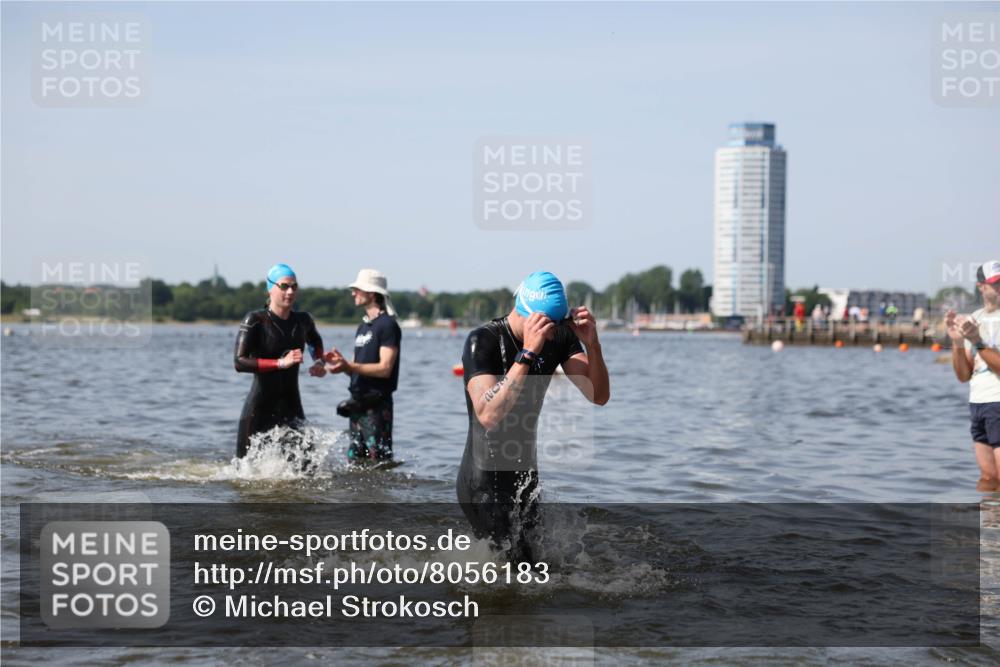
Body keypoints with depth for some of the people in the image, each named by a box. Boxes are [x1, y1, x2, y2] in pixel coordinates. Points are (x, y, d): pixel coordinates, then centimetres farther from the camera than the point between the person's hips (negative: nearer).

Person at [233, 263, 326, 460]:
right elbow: (239, 362, -19)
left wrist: (320, 362, 11)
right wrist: (280, 363, -25)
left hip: (291, 407, 4)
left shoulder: (303, 321, 6)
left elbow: (316, 342, 31)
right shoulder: (255, 320, -9)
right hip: (259, 408, -4)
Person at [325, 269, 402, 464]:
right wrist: (342, 363, 1)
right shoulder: (363, 326, 18)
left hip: (377, 405, -9)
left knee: (379, 462, -11)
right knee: (355, 460, 10)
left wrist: (348, 366, -24)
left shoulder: (388, 325, -10)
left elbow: (385, 369, -18)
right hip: (358, 404, 9)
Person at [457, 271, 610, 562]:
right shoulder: (483, 342, -22)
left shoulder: (560, 336, -4)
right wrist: (528, 353, -40)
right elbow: (488, 415, -36)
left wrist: (592, 345, -23)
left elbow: (598, 396, -8)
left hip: (526, 473, 7)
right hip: (483, 481, -7)